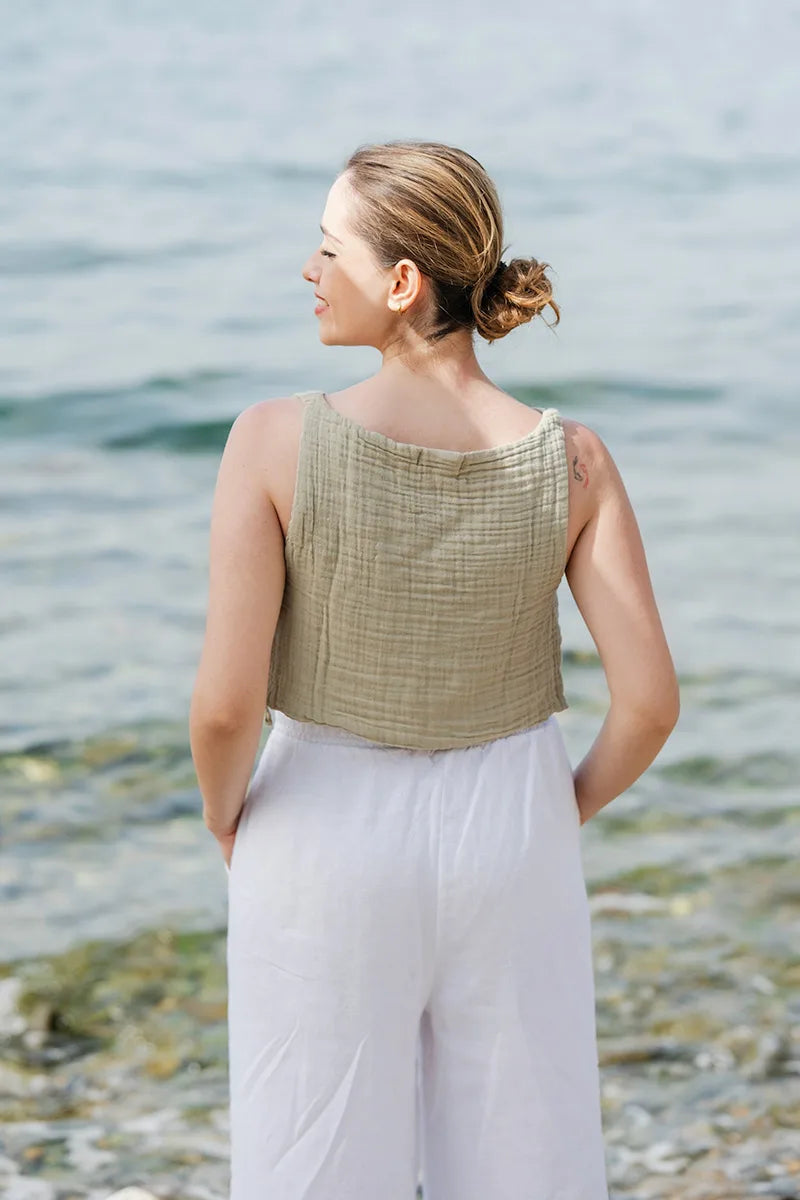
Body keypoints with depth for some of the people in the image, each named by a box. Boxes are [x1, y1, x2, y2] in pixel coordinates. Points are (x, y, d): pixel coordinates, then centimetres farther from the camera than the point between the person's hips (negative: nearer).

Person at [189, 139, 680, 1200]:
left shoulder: (274, 441, -21)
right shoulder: (570, 461, -15)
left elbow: (226, 701, -22)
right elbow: (650, 697, -16)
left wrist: (226, 817, 0)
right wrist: (570, 811, 5)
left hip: (330, 847, -1)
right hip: (505, 849, 1)